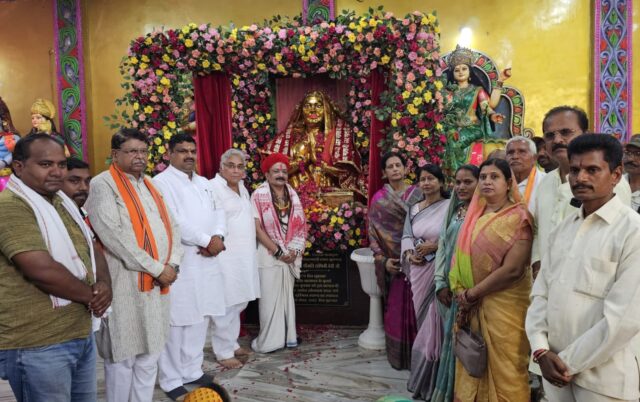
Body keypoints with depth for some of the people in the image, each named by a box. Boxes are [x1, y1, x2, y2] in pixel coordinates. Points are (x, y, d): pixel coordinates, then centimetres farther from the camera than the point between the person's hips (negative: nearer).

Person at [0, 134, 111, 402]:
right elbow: (42, 270, -26)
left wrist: (103, 284, -6)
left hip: (82, 336, 8)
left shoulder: (63, 203, 12)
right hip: (37, 347, -8)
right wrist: (92, 295, -11)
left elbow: (91, 250, 15)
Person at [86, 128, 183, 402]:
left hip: (157, 283, 7)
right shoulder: (102, 185, -7)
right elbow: (114, 236, -18)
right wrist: (157, 268, -16)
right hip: (126, 284, -7)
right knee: (123, 355, 3)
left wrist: (173, 263, -4)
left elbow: (171, 226, 13)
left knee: (150, 352, 14)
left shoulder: (149, 186, 16)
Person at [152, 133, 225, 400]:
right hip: (177, 263, -7)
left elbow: (218, 213, 13)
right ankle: (171, 380, 13)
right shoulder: (161, 182, -7)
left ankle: (192, 370, 27)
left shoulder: (204, 183, 18)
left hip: (206, 261, 7)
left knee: (200, 318, 13)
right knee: (176, 322, -1)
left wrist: (217, 237, -8)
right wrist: (206, 240, -14)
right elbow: (173, 222, -17)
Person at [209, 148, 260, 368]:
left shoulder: (242, 187, 15)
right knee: (226, 305, -2)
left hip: (244, 255, 8)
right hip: (225, 256, -8)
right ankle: (224, 352, 12)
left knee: (239, 303, 16)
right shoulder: (213, 187, -11)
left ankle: (232, 343, 30)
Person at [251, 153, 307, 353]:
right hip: (268, 254, -5)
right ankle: (268, 340, 11)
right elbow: (257, 228, -15)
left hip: (290, 255, 5)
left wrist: (295, 250, -7)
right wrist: (277, 251, -15)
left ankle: (288, 336, 23)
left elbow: (300, 225, 6)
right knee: (269, 298, -1)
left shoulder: (292, 195, 6)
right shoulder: (259, 195, -9)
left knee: (287, 296, 13)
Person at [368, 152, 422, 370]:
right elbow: (373, 233, 2)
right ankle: (398, 355, 21)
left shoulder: (417, 194, 3)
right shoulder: (378, 199, 4)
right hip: (393, 262, 0)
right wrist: (383, 260, -9)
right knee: (396, 308, 7)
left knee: (416, 307, 3)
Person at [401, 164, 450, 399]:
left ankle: (427, 382, 17)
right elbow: (406, 235, 11)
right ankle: (424, 380, 28)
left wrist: (435, 246, -17)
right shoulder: (414, 209, 13)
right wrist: (409, 253, -7)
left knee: (434, 324, 0)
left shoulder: (450, 206, -5)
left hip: (440, 270, -5)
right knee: (424, 323, 13)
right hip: (419, 271, 5)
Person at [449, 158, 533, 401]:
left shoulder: (518, 217, -10)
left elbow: (513, 269, -20)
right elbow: (462, 257, 9)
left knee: (503, 371, 6)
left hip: (504, 306, -6)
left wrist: (471, 294, -13)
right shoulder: (474, 215, 10)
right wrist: (461, 295, -5)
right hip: (472, 306, 6)